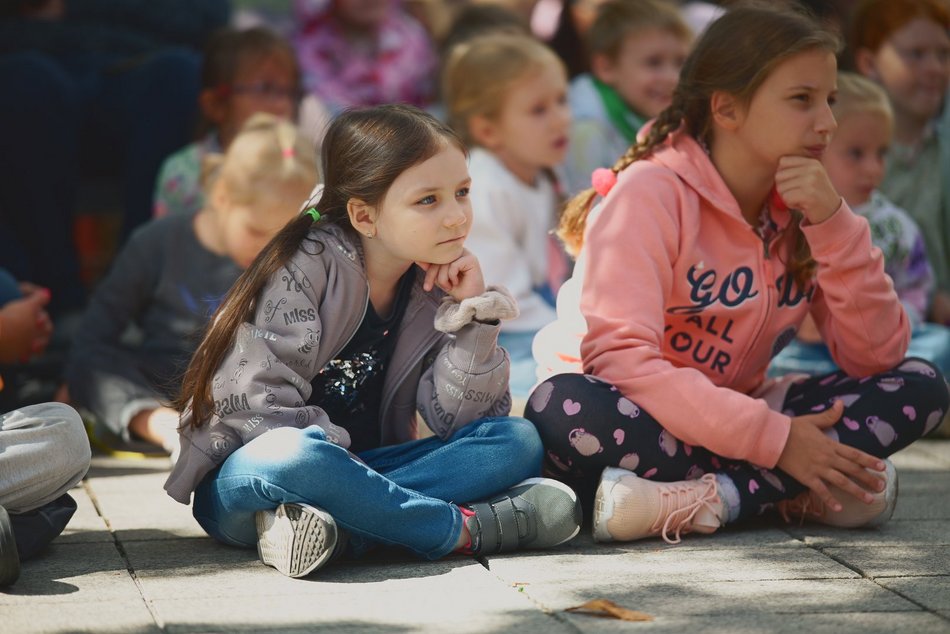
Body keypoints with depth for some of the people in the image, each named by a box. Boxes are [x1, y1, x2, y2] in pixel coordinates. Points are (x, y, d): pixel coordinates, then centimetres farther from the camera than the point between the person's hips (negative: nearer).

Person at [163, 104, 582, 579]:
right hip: (241, 481, -6)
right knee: (290, 456, -41)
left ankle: (336, 525, -30)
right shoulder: (305, 267, -12)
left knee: (518, 441, -12)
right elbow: (256, 405, -19)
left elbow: (456, 422, -1)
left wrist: (475, 316, -11)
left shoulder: (438, 286, 5)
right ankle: (471, 528, -27)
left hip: (355, 473, 6)